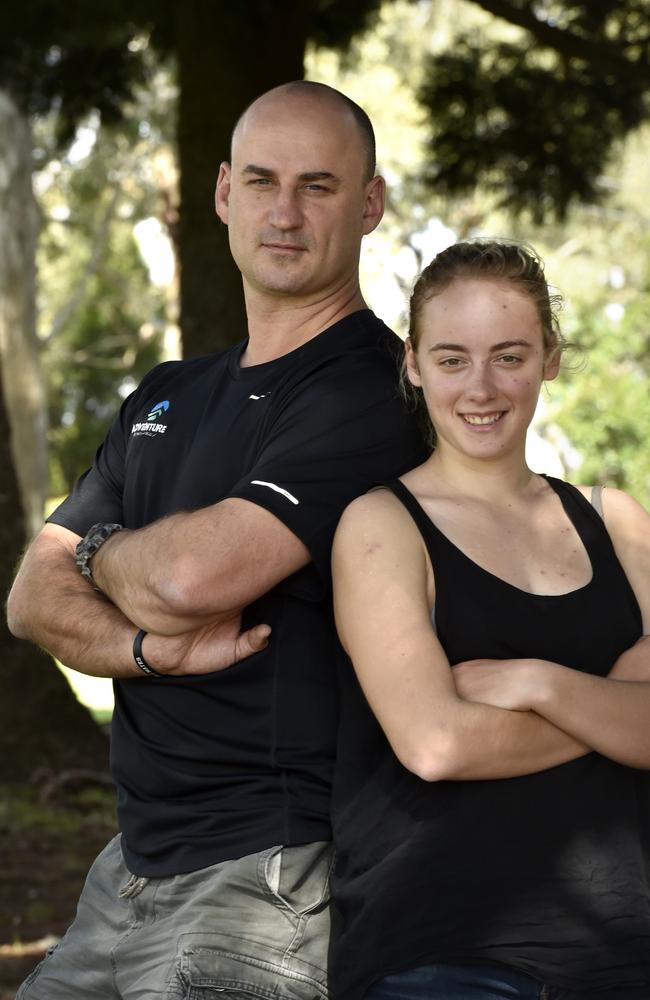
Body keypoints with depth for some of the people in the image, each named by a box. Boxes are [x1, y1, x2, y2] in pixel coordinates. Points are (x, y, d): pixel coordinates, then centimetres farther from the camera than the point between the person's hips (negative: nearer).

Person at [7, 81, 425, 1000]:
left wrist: (101, 553, -1)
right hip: (134, 867, 8)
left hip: (271, 880, -8)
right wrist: (153, 646, -14)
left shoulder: (372, 396, -12)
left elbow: (194, 574, -25)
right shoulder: (168, 399, 15)